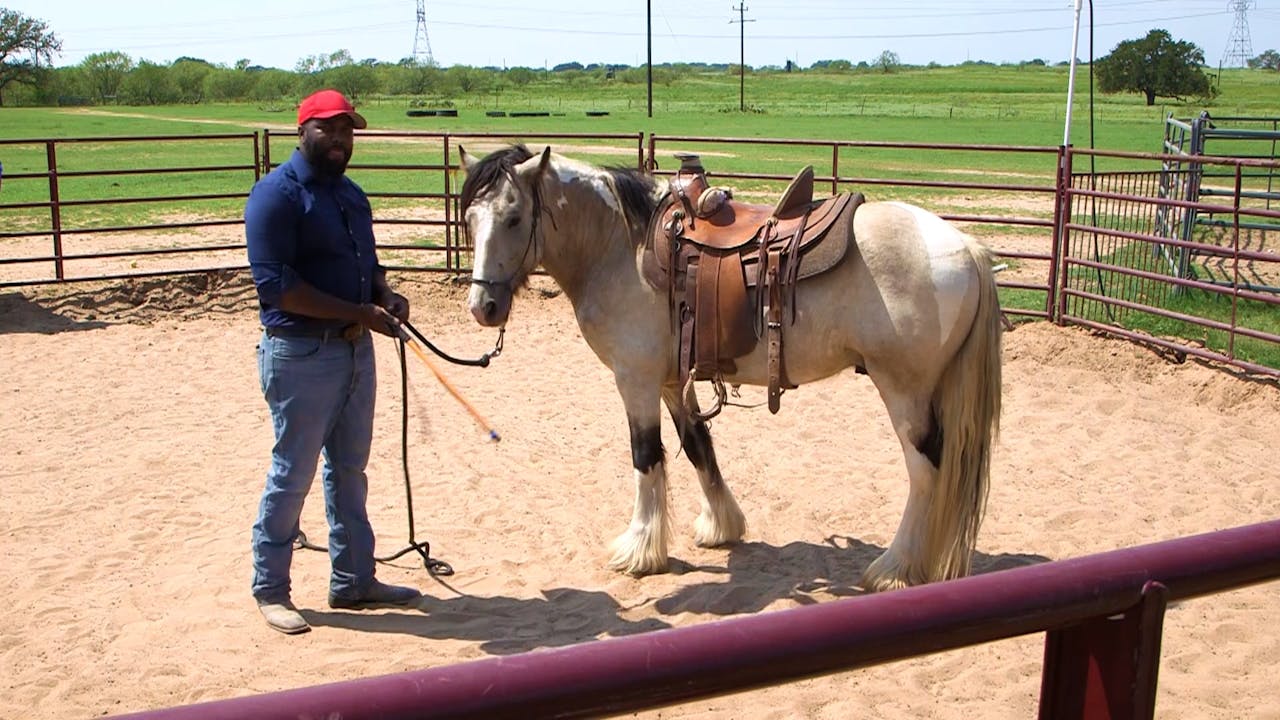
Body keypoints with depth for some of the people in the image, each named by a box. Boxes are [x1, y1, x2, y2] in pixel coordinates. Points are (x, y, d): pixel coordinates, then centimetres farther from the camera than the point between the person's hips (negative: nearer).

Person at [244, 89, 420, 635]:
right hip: (301, 354, -8)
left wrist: (385, 295, 0)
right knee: (293, 473, 2)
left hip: (355, 349, 8)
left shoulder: (351, 194, 13)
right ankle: (270, 589, 18)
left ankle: (353, 580, 28)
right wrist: (357, 312, -23)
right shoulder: (278, 193, -13)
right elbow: (274, 283, -21)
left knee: (350, 471, 16)